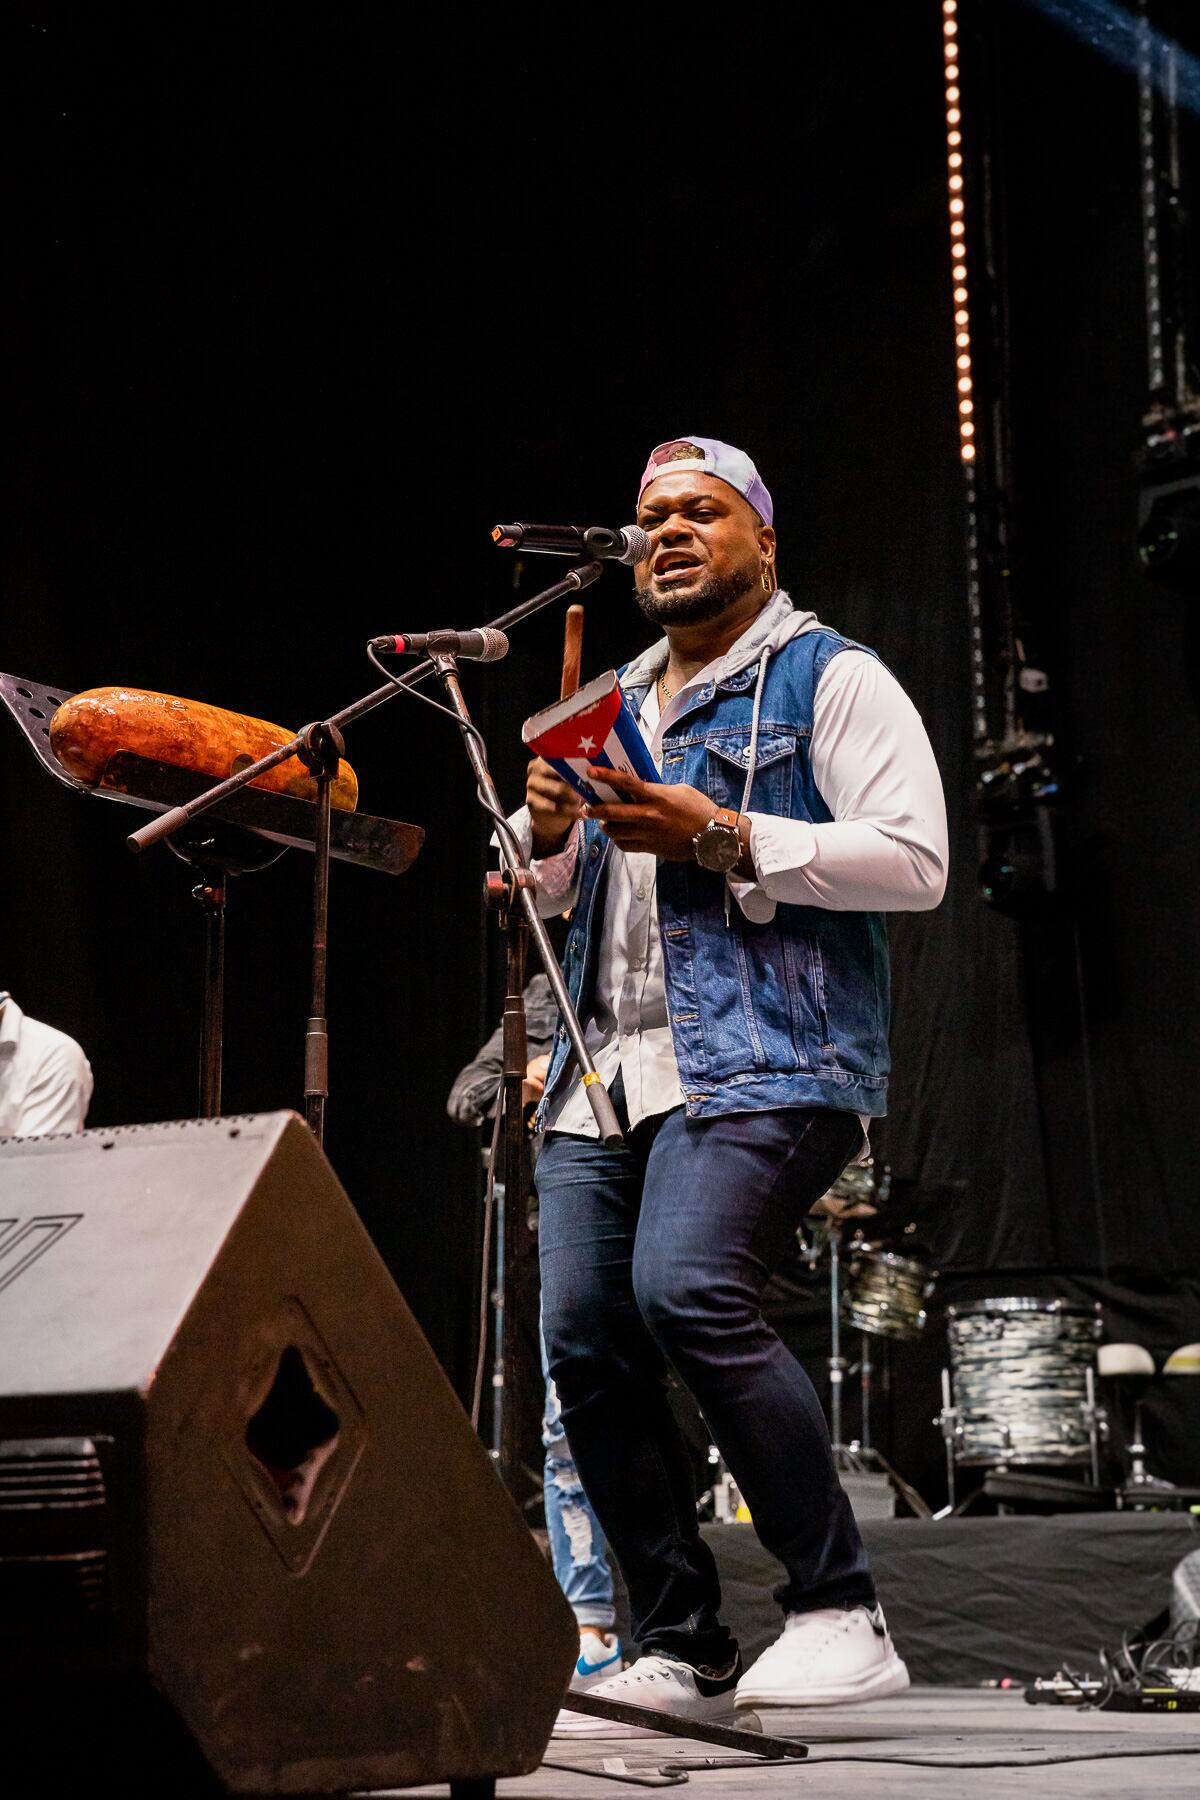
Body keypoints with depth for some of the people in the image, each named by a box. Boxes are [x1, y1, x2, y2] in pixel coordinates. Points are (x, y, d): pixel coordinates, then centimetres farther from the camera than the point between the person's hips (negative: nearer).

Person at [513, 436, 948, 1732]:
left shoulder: (831, 679, 5)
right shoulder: (617, 705, 26)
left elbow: (914, 861, -8)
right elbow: (546, 892, 30)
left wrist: (719, 837, -13)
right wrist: (547, 829, 6)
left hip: (763, 1061, -7)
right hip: (605, 1072, 7)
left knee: (687, 1293, -27)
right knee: (582, 1339, -4)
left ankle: (840, 1613, -15)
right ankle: (677, 1652, 5)